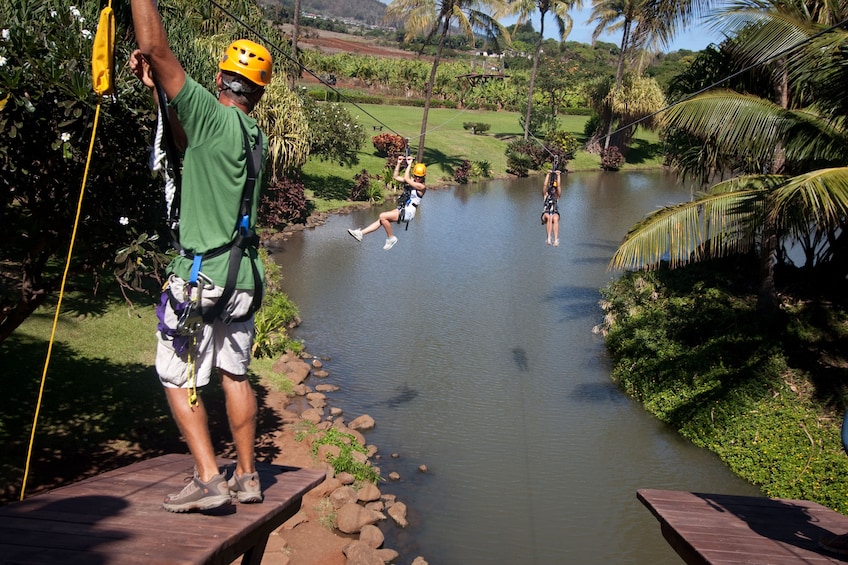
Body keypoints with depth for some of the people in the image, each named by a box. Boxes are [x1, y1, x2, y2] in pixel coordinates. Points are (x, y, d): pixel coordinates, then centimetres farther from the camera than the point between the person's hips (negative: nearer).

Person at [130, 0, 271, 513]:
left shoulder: (212, 116, -12)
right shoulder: (256, 135, 9)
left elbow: (156, 48, -12)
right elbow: (188, 136, 23)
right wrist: (157, 84, 17)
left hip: (201, 277, -7)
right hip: (245, 278, 7)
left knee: (179, 379, 4)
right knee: (236, 375, 15)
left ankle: (209, 480, 3)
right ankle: (247, 478, 22)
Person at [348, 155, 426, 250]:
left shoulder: (422, 187, -12)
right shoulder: (412, 181, 13)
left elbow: (406, 179, -22)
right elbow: (396, 177, 20)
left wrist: (409, 164, -14)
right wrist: (399, 163, 12)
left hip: (408, 212, -8)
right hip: (401, 209, 8)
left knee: (382, 216, -19)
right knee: (381, 220, 0)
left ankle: (391, 238, -5)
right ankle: (360, 233, 1)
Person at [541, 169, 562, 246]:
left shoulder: (557, 195, 17)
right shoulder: (545, 195, 17)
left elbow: (558, 186, 5)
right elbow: (545, 185, 5)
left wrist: (558, 175, 0)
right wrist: (548, 174, 1)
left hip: (555, 213, 0)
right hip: (546, 213, 0)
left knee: (555, 219, -36)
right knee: (549, 217, -37)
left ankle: (556, 239, -49)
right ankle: (549, 238, -46)